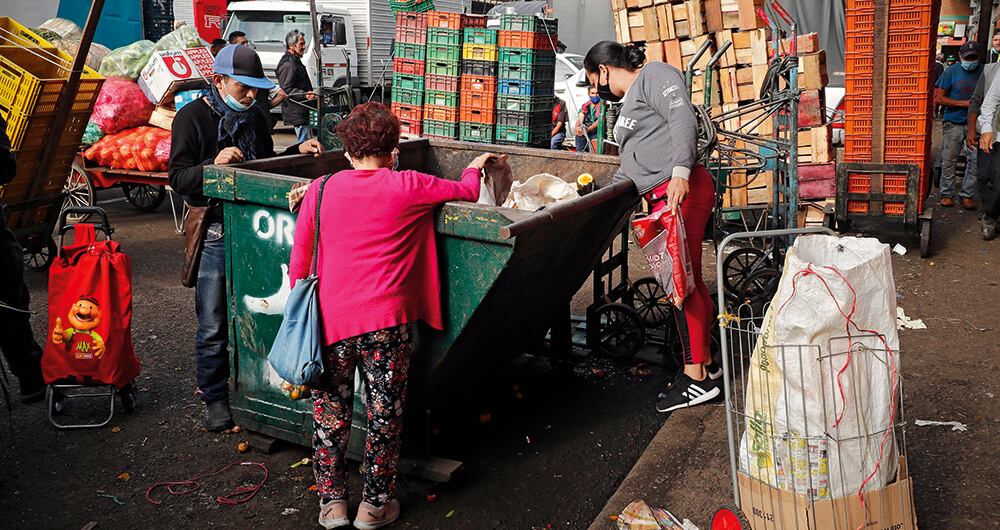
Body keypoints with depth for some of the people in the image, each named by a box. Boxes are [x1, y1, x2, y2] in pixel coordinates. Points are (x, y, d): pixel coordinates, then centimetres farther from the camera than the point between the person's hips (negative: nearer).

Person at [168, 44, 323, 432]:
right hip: (214, 230, -4)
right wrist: (214, 164, -28)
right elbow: (178, 178, -11)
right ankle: (214, 396, 16)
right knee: (213, 323, 2)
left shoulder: (256, 116, 11)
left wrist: (298, 151, 7)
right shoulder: (192, 117, -5)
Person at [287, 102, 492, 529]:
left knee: (329, 414, 15)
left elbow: (298, 262, 6)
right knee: (384, 415, 12)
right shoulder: (408, 187, -4)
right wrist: (473, 168, 31)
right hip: (387, 322, -2)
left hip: (329, 319, 2)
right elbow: (468, 192, 9)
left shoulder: (320, 190, 3)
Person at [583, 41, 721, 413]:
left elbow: (683, 117, -17)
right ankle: (704, 362, 21)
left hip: (681, 191, -10)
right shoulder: (631, 101, 29)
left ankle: (696, 377, -5)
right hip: (663, 197, 10)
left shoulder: (654, 75, 0)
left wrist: (680, 172, -29)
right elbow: (633, 166, 32)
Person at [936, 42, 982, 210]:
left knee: (976, 160, -2)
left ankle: (967, 194, 10)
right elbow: (939, 98, -3)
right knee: (949, 161, 2)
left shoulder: (982, 73, 6)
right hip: (953, 124, -2)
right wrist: (964, 103, -10)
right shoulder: (951, 72, 0)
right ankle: (947, 194, 14)